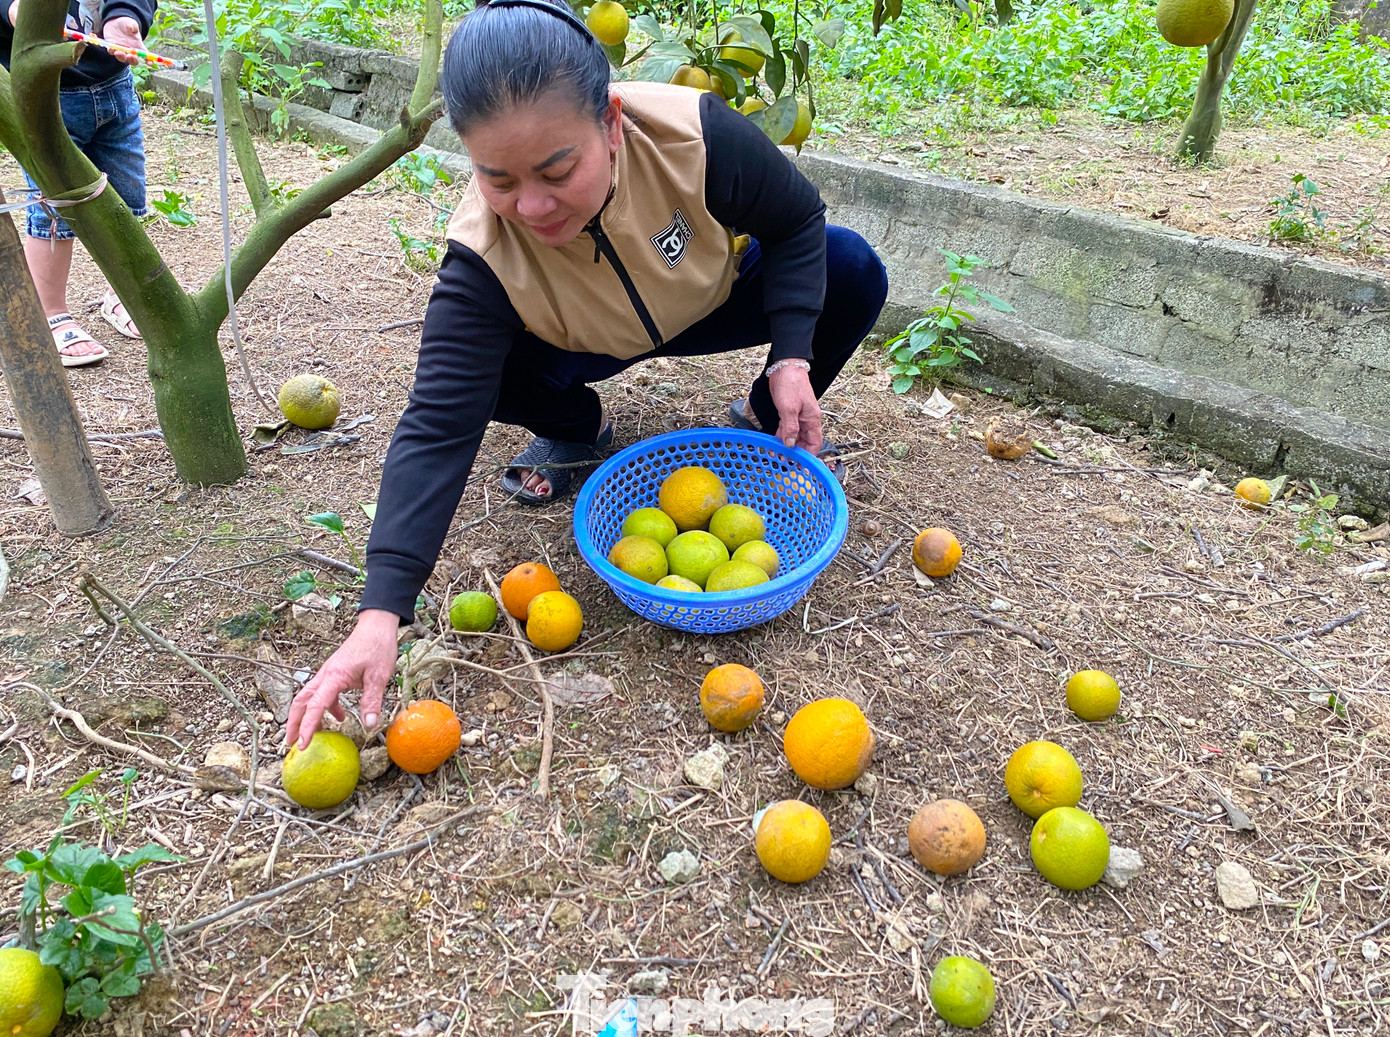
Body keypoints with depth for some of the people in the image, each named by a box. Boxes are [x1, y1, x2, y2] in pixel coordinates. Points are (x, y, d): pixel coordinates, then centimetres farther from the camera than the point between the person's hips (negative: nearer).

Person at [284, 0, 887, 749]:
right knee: (491, 371, -29)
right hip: (600, 343, 0)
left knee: (854, 273, -24)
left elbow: (797, 220, -17)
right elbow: (437, 429, -38)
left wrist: (792, 356, -29)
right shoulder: (483, 257, -34)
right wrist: (380, 615, -46)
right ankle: (577, 429, 7)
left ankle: (768, 421, 3)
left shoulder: (692, 134, -36)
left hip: (722, 296, 1)